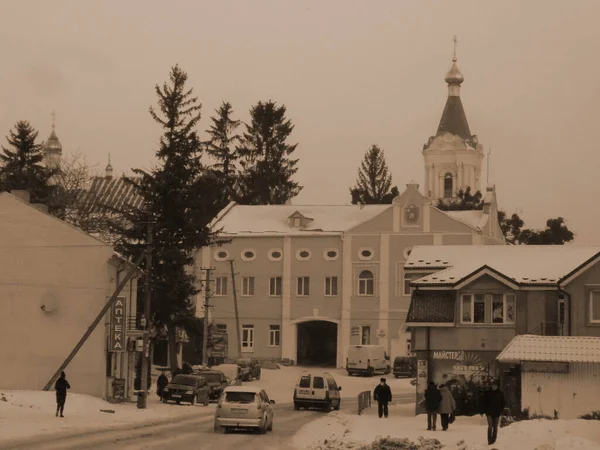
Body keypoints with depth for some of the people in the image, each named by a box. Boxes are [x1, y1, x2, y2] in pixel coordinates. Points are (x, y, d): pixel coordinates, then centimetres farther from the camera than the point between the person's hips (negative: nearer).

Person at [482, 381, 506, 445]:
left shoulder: (500, 393, 4)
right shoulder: (487, 393, 0)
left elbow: (502, 403, 8)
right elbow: (484, 403, 4)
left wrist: (501, 411, -1)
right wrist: (486, 411, -5)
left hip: (497, 413, 2)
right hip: (489, 412, -2)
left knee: (495, 427, 6)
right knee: (490, 426, -13)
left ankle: (494, 440, 13)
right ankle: (489, 441, -12)